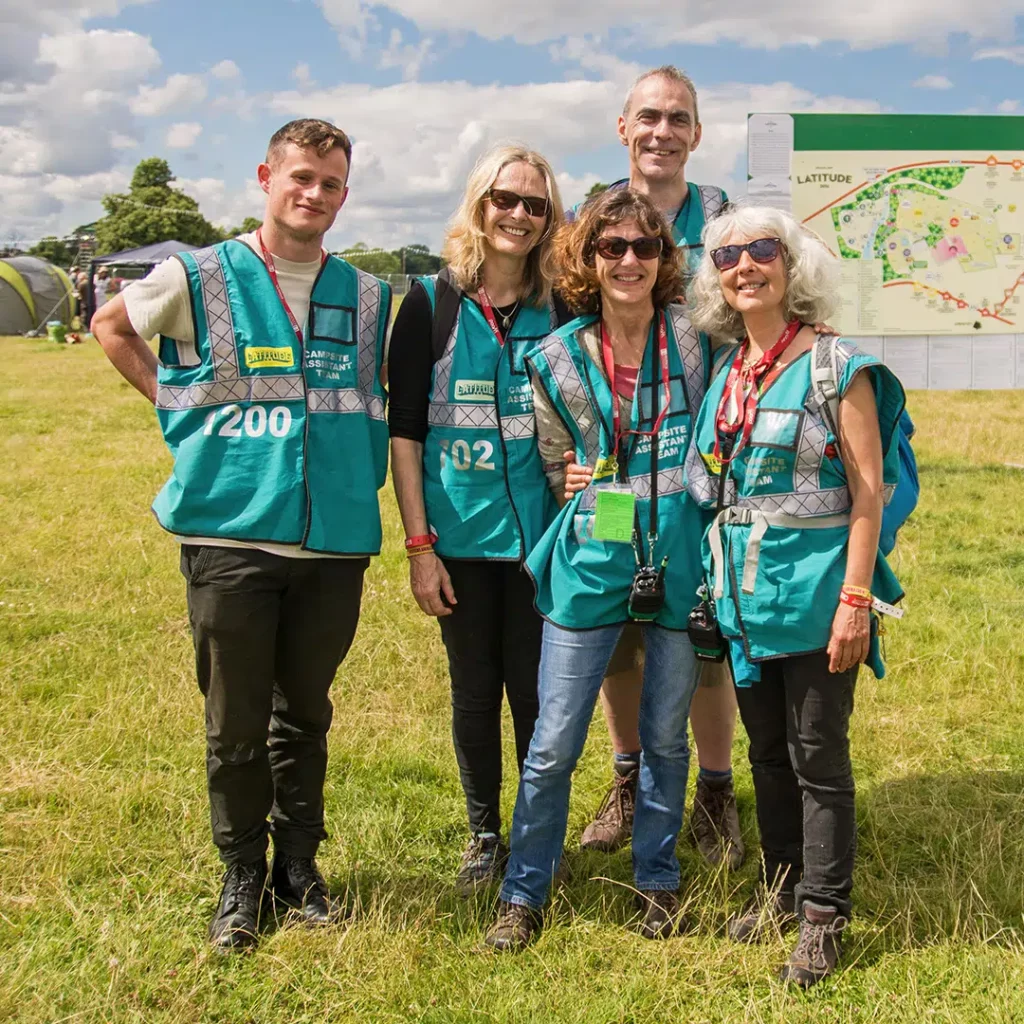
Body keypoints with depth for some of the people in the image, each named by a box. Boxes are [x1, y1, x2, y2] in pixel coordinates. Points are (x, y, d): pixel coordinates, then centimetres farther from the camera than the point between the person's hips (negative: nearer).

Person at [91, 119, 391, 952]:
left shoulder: (369, 298, 8)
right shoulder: (199, 280, 0)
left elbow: (386, 396, 21)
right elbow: (111, 327, 16)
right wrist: (175, 407, 6)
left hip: (336, 540, 2)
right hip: (231, 536, -2)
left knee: (306, 714, 14)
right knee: (236, 723, 6)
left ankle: (300, 864, 30)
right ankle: (243, 876, 23)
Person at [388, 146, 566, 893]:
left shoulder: (561, 311, 3)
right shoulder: (432, 304, -1)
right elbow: (404, 431, -1)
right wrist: (419, 543, -6)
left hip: (540, 537, 1)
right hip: (461, 537, 0)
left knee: (536, 690, 6)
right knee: (474, 691, 10)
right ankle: (484, 836, 28)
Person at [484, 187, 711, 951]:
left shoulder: (695, 338, -4)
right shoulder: (558, 359, -3)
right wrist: (595, 495, 5)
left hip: (680, 561, 1)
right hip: (594, 563, 0)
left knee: (666, 736, 14)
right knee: (554, 743, 3)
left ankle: (658, 881, 32)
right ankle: (525, 892, 20)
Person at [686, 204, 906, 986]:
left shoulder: (836, 365, -9)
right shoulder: (725, 374, 8)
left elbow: (868, 490, -12)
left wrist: (856, 599, -17)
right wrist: (717, 584, 8)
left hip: (814, 589, -6)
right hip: (744, 592, 6)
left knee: (819, 758, 2)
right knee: (767, 751, 16)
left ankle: (824, 915, 15)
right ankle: (782, 887, 32)